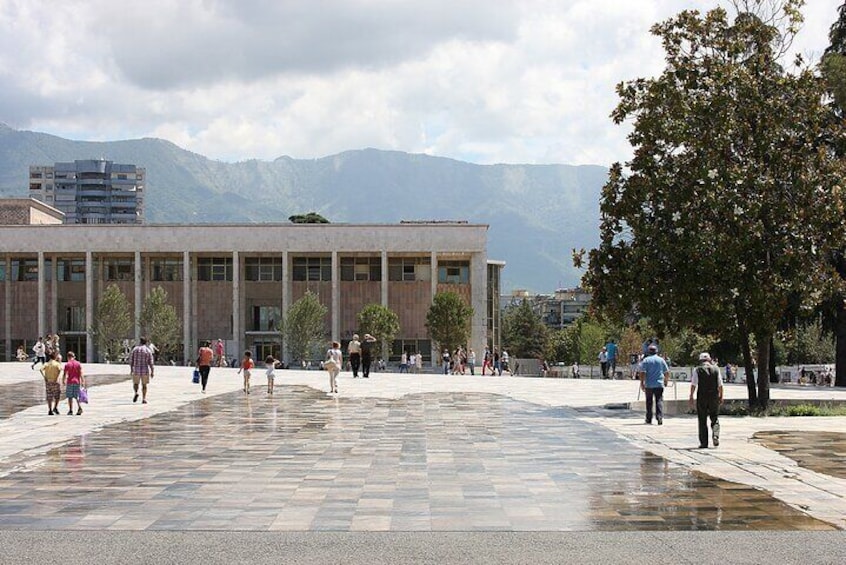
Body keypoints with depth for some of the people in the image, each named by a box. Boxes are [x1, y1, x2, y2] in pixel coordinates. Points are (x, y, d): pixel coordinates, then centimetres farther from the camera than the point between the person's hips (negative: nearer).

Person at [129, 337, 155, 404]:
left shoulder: (134, 349, -1)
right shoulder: (148, 351, -3)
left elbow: (131, 360, 0)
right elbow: (150, 362, -6)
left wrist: (131, 369, 12)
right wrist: (152, 372, 0)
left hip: (136, 370, 0)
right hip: (145, 371, 0)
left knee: (135, 383, 17)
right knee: (144, 385, 11)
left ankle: (136, 393, -11)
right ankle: (144, 399, 4)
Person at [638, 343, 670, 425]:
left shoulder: (645, 360, -1)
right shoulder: (661, 360, 5)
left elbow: (642, 373, -8)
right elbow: (667, 372, 10)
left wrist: (642, 383, -3)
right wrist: (666, 380, 25)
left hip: (649, 385, 0)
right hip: (659, 384, 0)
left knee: (649, 402, 9)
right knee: (659, 401, -2)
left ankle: (649, 419, 14)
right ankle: (660, 417, -15)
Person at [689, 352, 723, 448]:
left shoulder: (698, 370, -2)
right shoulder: (716, 369, 4)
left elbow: (693, 384, -8)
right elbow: (720, 385, 2)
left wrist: (691, 397, -6)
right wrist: (721, 396, 10)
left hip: (702, 397, -1)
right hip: (714, 397, 1)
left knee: (702, 420, 6)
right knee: (714, 418, 13)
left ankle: (703, 443, 5)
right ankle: (715, 435, -12)